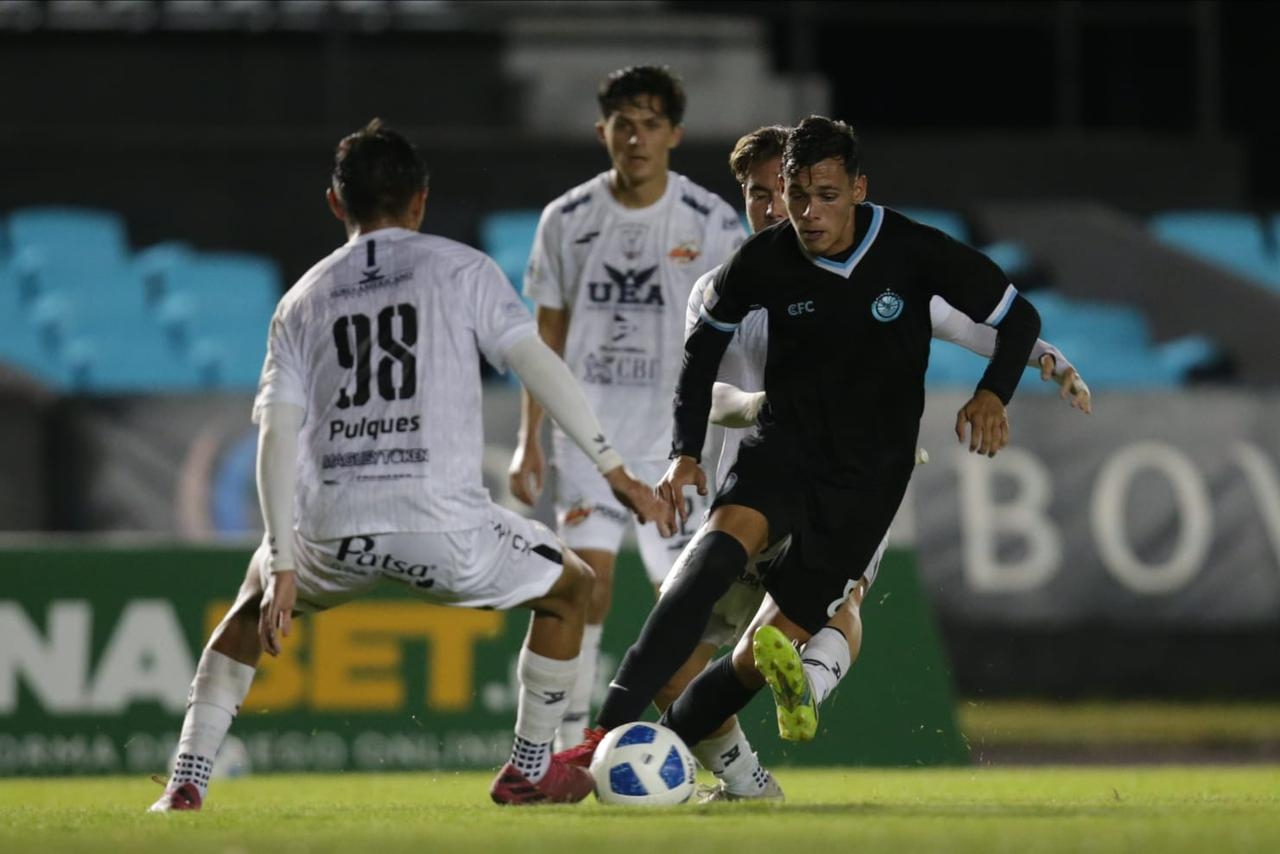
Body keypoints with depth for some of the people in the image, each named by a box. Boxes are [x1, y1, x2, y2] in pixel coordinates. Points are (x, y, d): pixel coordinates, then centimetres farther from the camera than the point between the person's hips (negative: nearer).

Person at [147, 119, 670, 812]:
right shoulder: (458, 268, 9)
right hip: (442, 526, -3)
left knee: (256, 598, 34)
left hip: (332, 528, 3)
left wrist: (283, 567, 6)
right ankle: (530, 769, 28)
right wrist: (614, 469, -1)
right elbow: (537, 363, -3)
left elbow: (277, 437, 8)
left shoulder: (303, 300, 16)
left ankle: (186, 783, 23)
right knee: (569, 587, 24)